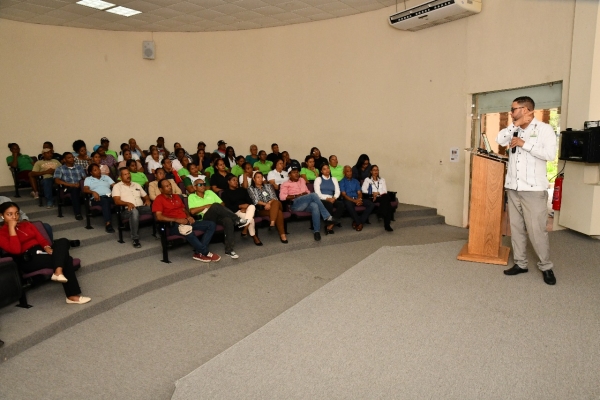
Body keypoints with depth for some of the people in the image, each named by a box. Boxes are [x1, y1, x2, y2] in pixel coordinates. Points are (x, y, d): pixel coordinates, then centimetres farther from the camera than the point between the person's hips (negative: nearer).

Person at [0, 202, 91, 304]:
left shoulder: (26, 224, 21)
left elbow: (40, 238, 11)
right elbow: (16, 250, -17)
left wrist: (47, 247, -12)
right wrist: (12, 228, -14)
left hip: (41, 251, 6)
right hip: (27, 260, -6)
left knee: (63, 241, -26)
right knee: (66, 258, -27)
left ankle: (58, 272, -43)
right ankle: (72, 295, -28)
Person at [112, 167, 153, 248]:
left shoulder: (137, 185, 27)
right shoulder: (117, 186, 11)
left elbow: (145, 196, 29)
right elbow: (117, 201, -4)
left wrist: (147, 200, 4)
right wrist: (127, 203, -23)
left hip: (141, 208, 4)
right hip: (127, 210, -4)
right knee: (134, 211, -42)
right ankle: (135, 239, -35)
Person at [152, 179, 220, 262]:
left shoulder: (176, 197, 22)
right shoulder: (159, 199, 0)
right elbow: (158, 217, -13)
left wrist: (189, 217, 4)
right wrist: (176, 220, -19)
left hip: (186, 222, 8)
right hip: (173, 225, -8)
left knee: (211, 225, -9)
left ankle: (199, 253, -21)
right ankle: (206, 253, -25)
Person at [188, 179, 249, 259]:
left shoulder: (209, 192, 24)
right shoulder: (191, 197, 13)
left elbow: (222, 204, 19)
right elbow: (192, 211, -3)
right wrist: (207, 206, -4)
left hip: (218, 216, 3)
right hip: (206, 217, -3)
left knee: (228, 220, -32)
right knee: (215, 205, -34)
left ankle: (229, 249, -31)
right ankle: (238, 220, -28)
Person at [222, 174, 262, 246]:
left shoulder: (242, 190, 22)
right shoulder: (225, 193, 7)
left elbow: (250, 201, 11)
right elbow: (228, 207, -6)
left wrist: (245, 207, -11)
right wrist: (240, 206, -18)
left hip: (247, 209, 4)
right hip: (236, 211, -4)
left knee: (252, 207, -35)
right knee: (251, 218, -31)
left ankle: (245, 229, -38)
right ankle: (254, 236, -19)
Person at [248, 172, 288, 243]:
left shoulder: (268, 186, 24)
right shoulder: (251, 189, 15)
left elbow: (274, 198, 9)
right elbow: (255, 201, -2)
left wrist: (269, 203, -13)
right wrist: (265, 204, -19)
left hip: (274, 205, 3)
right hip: (262, 209, -3)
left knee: (275, 202, -37)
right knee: (278, 212, -35)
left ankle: (272, 223, -52)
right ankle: (282, 234, -41)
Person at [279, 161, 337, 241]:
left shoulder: (301, 180, 28)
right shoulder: (285, 184, 10)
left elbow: (307, 191, 29)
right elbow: (282, 197, -5)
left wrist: (306, 194, 3)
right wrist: (297, 195, -10)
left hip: (307, 203, 5)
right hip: (295, 204, -5)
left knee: (315, 206, -35)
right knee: (314, 195, -31)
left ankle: (317, 231, -38)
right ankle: (328, 217, -27)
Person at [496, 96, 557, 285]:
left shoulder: (544, 129, -3)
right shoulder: (514, 130, 13)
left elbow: (550, 154, -14)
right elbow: (499, 140, -2)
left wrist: (525, 144, -13)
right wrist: (515, 124, -7)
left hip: (534, 189, -6)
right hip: (513, 188, 6)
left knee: (536, 230, -4)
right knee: (516, 228, 9)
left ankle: (546, 267, 11)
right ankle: (520, 263, 20)